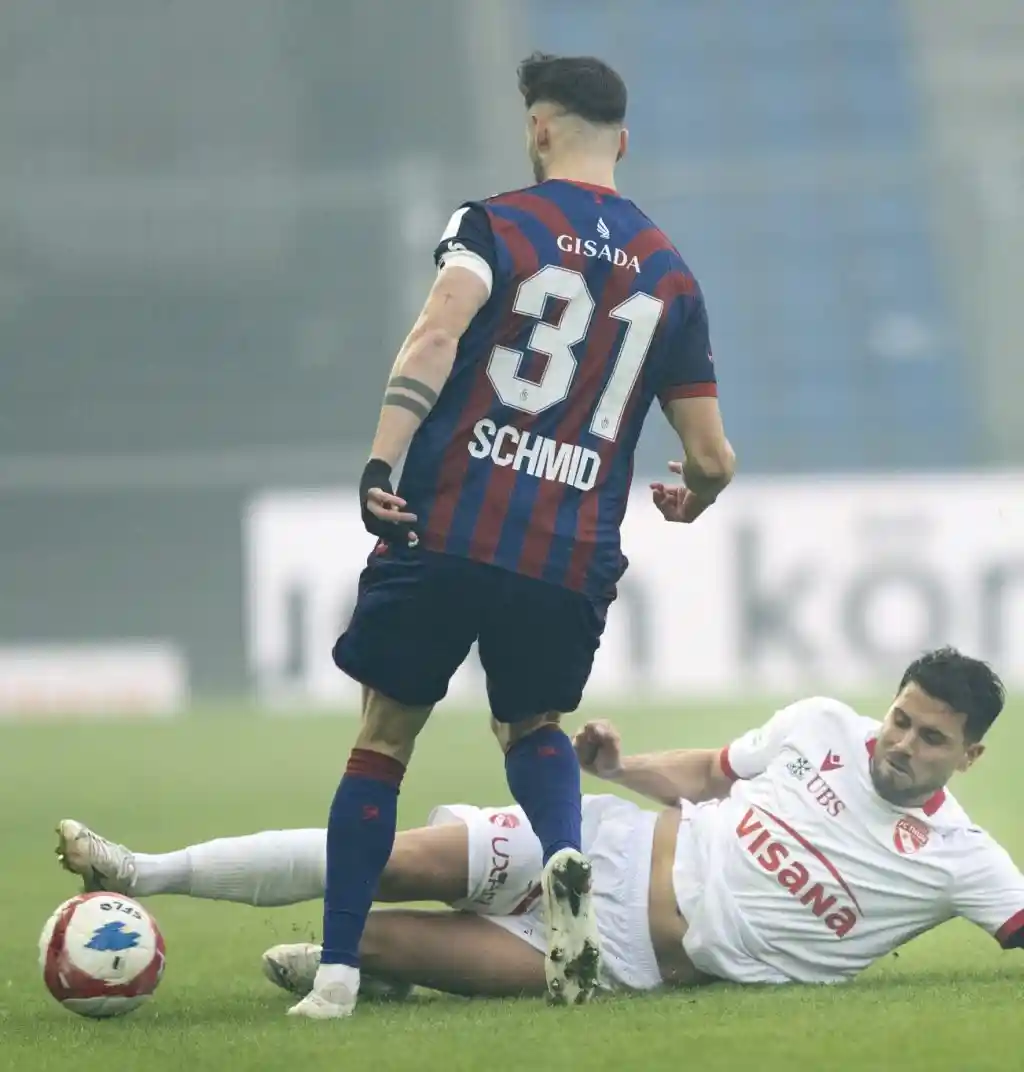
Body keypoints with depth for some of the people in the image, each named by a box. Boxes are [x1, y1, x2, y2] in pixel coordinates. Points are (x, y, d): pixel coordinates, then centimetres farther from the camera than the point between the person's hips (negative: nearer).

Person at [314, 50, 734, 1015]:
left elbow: (438, 336, -17)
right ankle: (564, 859, -6)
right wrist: (691, 497, 36)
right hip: (572, 563, 3)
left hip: (446, 530, -3)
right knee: (531, 727, 26)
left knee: (383, 739, 12)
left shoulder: (495, 224, 3)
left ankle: (337, 972, 7)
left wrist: (381, 463, -24)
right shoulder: (669, 274, 13)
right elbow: (710, 458, 13)